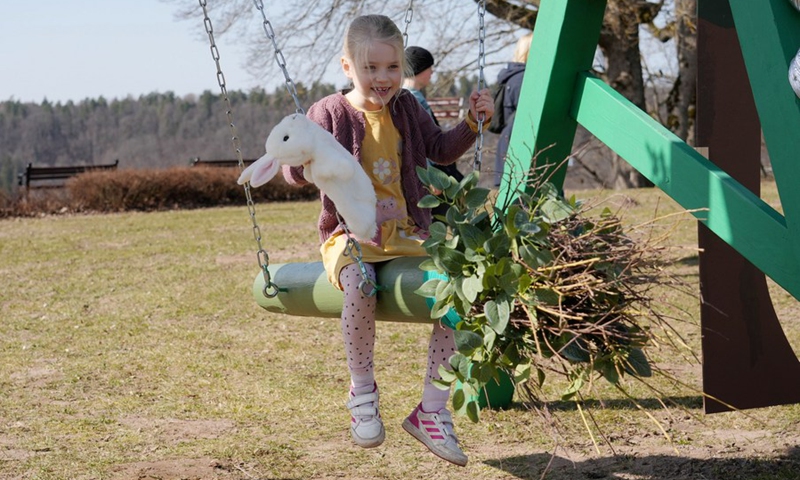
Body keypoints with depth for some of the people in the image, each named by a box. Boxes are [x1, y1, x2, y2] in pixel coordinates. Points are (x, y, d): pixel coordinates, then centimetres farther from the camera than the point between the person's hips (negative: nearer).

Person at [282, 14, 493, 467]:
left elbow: (440, 149, 23)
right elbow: (296, 174, -5)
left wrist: (472, 122, 8)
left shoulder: (407, 109, 10)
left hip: (407, 233, 5)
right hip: (350, 234, -4)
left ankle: (433, 411, -8)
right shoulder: (331, 113, -3)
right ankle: (363, 389, -14)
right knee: (360, 282, -39)